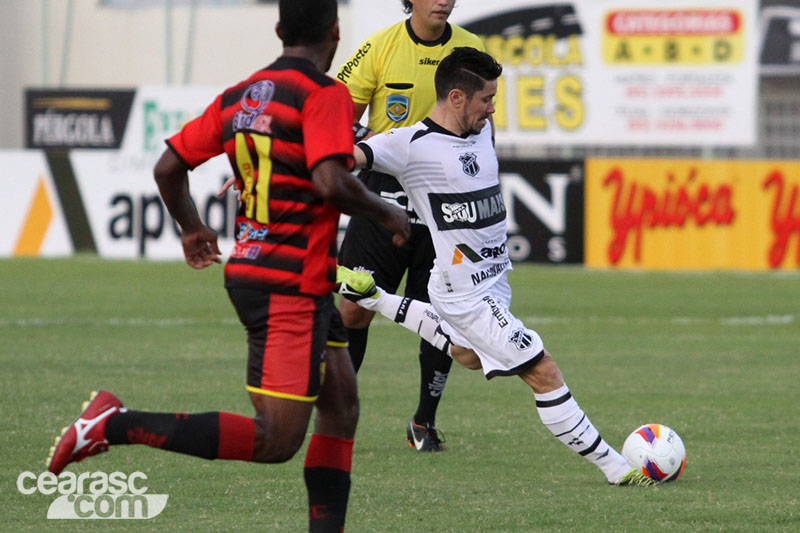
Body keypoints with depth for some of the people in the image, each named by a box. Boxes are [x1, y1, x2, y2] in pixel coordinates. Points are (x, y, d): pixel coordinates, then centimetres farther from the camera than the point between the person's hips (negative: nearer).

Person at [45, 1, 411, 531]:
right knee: (276, 440, -11)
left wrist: (191, 227, 30)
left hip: (250, 265, 9)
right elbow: (330, 182, -25)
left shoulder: (239, 97, 11)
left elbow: (169, 166, 12)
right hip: (292, 286, -9)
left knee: (342, 407, 16)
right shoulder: (324, 94, -12)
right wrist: (387, 213, -6)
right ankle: (117, 425, -16)